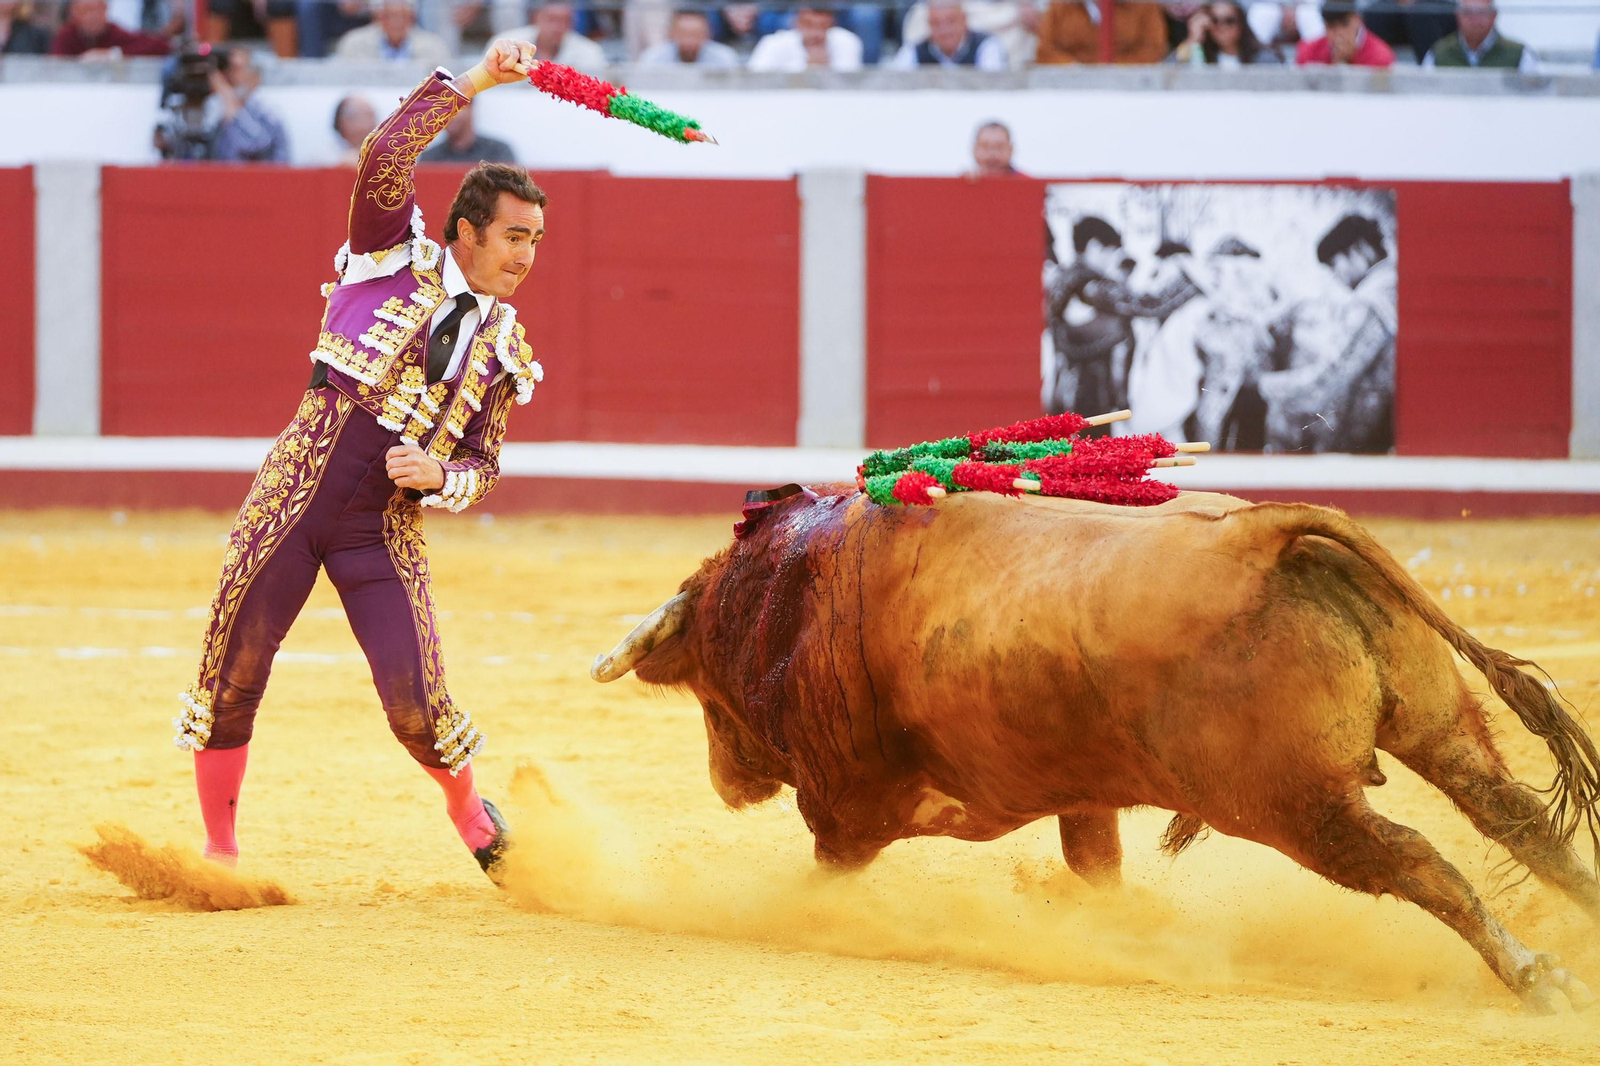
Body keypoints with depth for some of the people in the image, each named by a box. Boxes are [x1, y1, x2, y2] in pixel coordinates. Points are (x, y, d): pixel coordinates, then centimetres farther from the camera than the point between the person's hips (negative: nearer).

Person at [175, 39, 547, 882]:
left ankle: (472, 815, 23)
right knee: (232, 671, -1)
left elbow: (481, 467, 15)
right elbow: (385, 159, -13)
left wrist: (438, 476, -8)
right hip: (295, 493, -2)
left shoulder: (506, 351, 10)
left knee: (415, 701, -7)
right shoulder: (395, 258, 2)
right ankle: (218, 850, 15)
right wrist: (470, 84, -13)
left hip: (386, 528, 2)